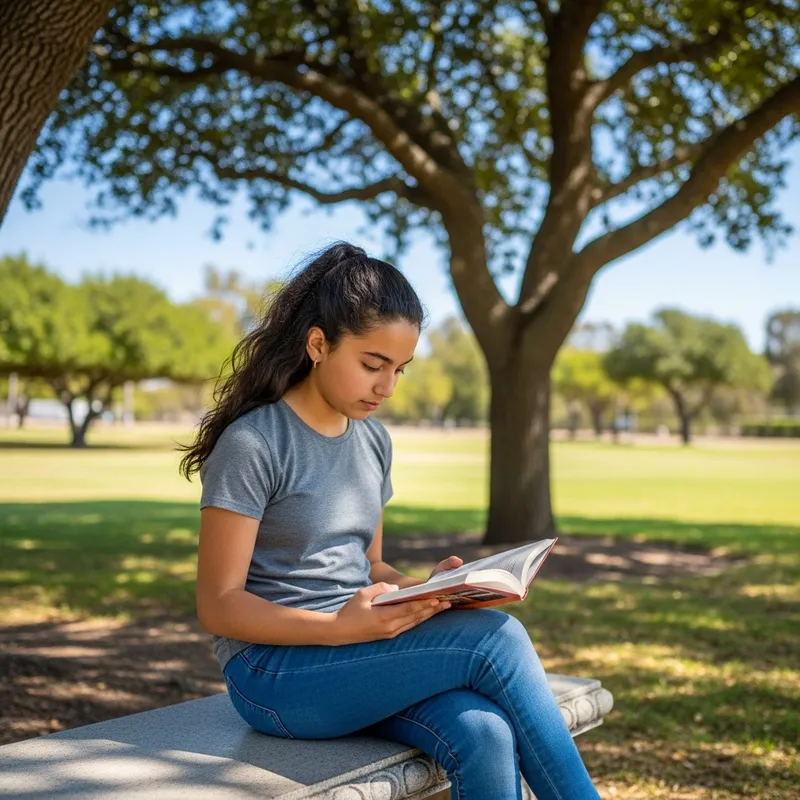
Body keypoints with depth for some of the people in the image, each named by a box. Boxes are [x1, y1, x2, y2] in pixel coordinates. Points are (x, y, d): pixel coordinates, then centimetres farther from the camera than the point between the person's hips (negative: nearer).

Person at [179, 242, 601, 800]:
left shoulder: (373, 441, 9)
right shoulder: (252, 444, -12)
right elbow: (219, 606, -12)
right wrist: (342, 628, -26)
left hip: (357, 657, 6)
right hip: (276, 672, -6)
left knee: (486, 737, -25)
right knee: (494, 639, -24)